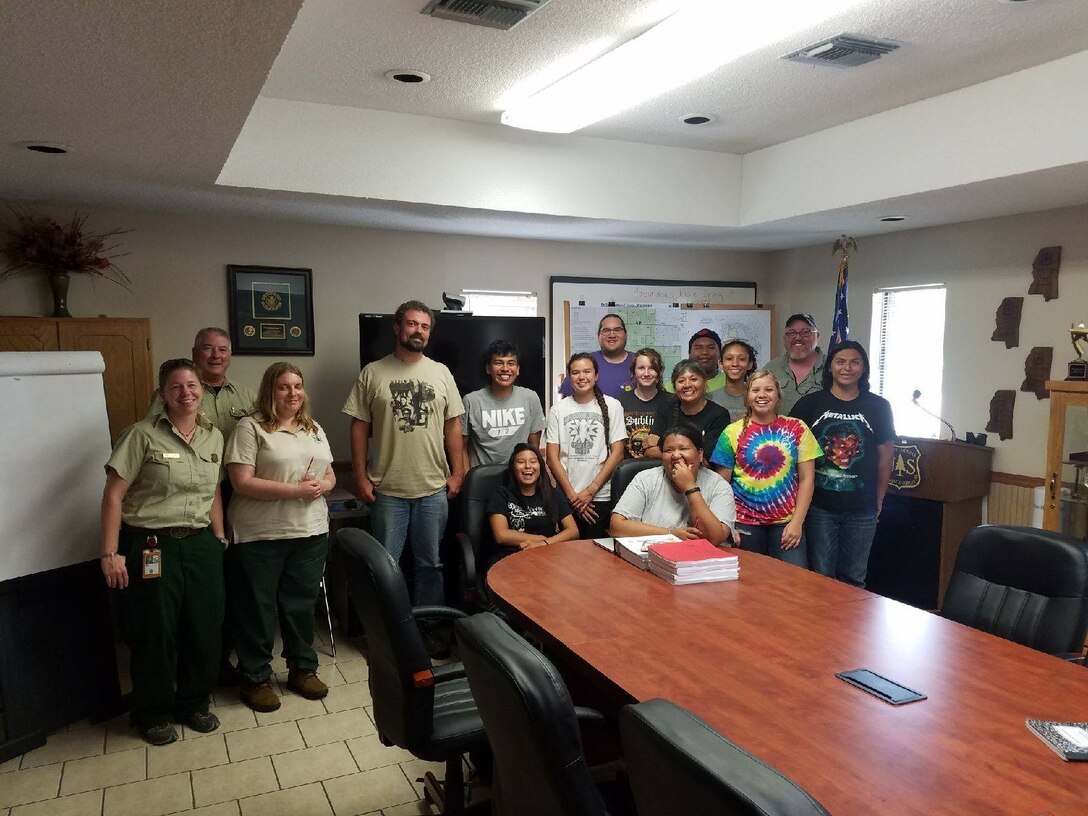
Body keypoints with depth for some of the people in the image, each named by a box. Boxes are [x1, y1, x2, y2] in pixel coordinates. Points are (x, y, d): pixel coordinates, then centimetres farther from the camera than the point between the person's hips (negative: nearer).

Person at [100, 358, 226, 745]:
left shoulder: (214, 437, 7)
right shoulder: (142, 435, -9)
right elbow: (113, 496, -10)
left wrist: (220, 538, 10)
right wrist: (110, 554, -13)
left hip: (201, 544, 5)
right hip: (151, 547, -5)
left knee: (204, 629, 10)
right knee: (155, 633, 7)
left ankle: (194, 703, 32)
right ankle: (153, 714, 28)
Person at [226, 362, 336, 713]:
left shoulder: (315, 430, 13)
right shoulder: (251, 428, -7)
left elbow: (330, 476, 16)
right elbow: (242, 483, -15)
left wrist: (321, 486, -8)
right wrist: (294, 490, -20)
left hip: (311, 533, 5)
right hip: (262, 536, -5)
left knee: (302, 604, 14)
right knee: (259, 608, 6)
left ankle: (303, 669, 29)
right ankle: (254, 678, 22)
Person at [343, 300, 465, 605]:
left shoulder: (441, 373, 5)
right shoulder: (372, 373, -1)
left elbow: (453, 425, 6)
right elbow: (360, 427, 0)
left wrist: (457, 473, 2)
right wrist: (361, 476, -4)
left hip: (434, 489, 2)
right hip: (387, 490, -2)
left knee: (431, 564, 13)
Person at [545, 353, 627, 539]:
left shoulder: (612, 406, 2)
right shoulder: (558, 409, 5)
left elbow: (617, 453, -1)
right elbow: (552, 457, 2)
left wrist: (591, 490, -6)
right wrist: (571, 494, -5)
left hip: (601, 497, -1)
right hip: (566, 498, 1)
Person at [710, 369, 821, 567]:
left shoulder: (797, 429, 2)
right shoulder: (733, 432, 1)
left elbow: (806, 479, 1)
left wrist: (797, 522, -6)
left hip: (786, 522, 0)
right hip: (744, 523, 0)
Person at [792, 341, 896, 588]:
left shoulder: (878, 407, 3)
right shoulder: (809, 404, 0)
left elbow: (885, 456, 7)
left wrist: (879, 501, 6)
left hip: (862, 511, 1)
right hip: (819, 506, -1)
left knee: (853, 578, 13)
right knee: (820, 577, 7)